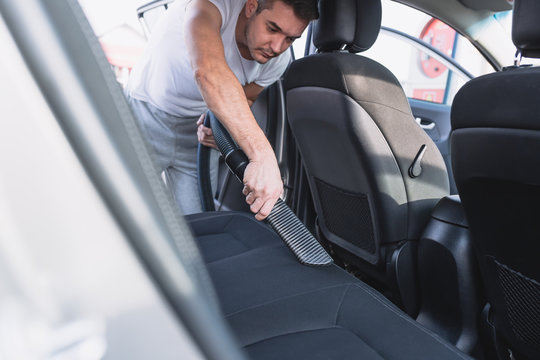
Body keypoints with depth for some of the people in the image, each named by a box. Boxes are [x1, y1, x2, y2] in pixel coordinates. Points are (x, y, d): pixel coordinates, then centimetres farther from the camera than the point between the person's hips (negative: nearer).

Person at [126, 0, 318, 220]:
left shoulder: (278, 60, -14)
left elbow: (246, 100, 1)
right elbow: (208, 71, -51)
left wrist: (220, 123, -24)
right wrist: (262, 155, -58)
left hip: (198, 125, 4)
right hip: (148, 113, -3)